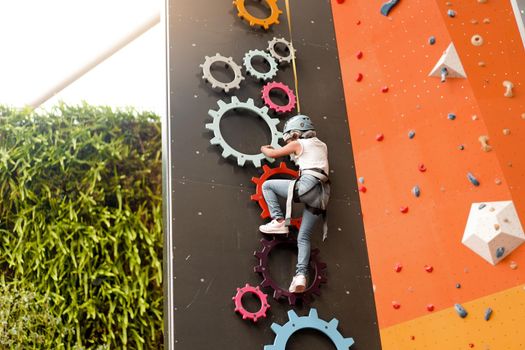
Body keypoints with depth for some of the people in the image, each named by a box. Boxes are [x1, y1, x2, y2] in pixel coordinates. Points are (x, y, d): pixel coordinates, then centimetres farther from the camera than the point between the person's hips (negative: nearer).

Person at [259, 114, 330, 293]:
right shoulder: (322, 145, 26)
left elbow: (272, 154, 17)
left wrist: (264, 149, 37)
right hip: (321, 194, 7)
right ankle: (301, 275, -9)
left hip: (307, 185, -7)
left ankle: (279, 221, 0)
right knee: (303, 237, 7)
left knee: (267, 185, 10)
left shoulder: (298, 144, 7)